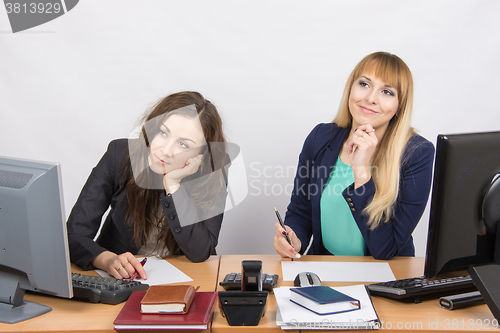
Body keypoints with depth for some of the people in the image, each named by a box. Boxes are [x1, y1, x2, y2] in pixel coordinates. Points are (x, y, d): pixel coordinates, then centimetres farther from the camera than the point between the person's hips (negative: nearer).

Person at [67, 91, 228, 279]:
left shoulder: (213, 175, -14)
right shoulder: (119, 155, -13)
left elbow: (199, 253, -19)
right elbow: (74, 234, -15)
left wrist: (173, 184, -26)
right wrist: (108, 260, -35)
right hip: (120, 278, 1)